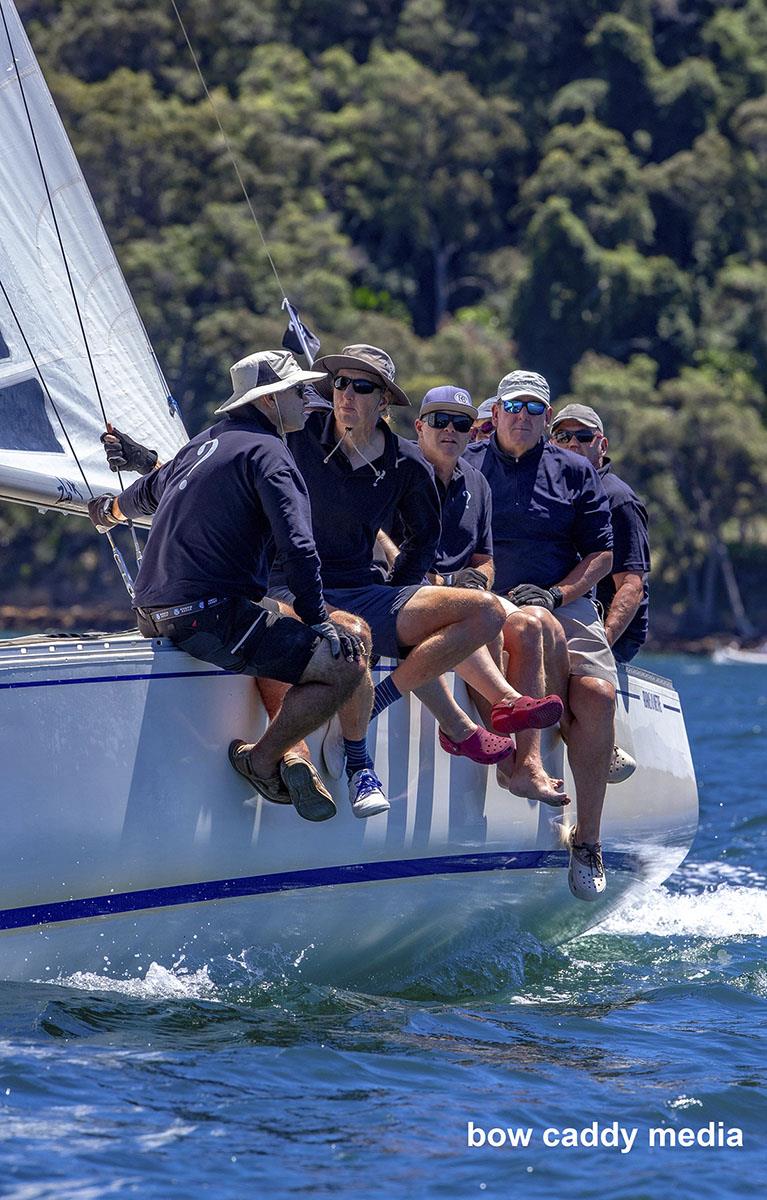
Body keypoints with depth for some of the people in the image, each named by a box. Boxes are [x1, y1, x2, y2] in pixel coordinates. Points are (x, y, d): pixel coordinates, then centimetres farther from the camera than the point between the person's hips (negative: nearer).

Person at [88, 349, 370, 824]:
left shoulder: (204, 443, 20)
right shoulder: (267, 451, -7)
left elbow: (148, 492, 40)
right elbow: (297, 545, -18)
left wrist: (112, 509, 62)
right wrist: (317, 620, -11)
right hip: (212, 618, -10)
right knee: (345, 664, -14)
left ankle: (291, 753, 11)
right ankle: (263, 759, 0)